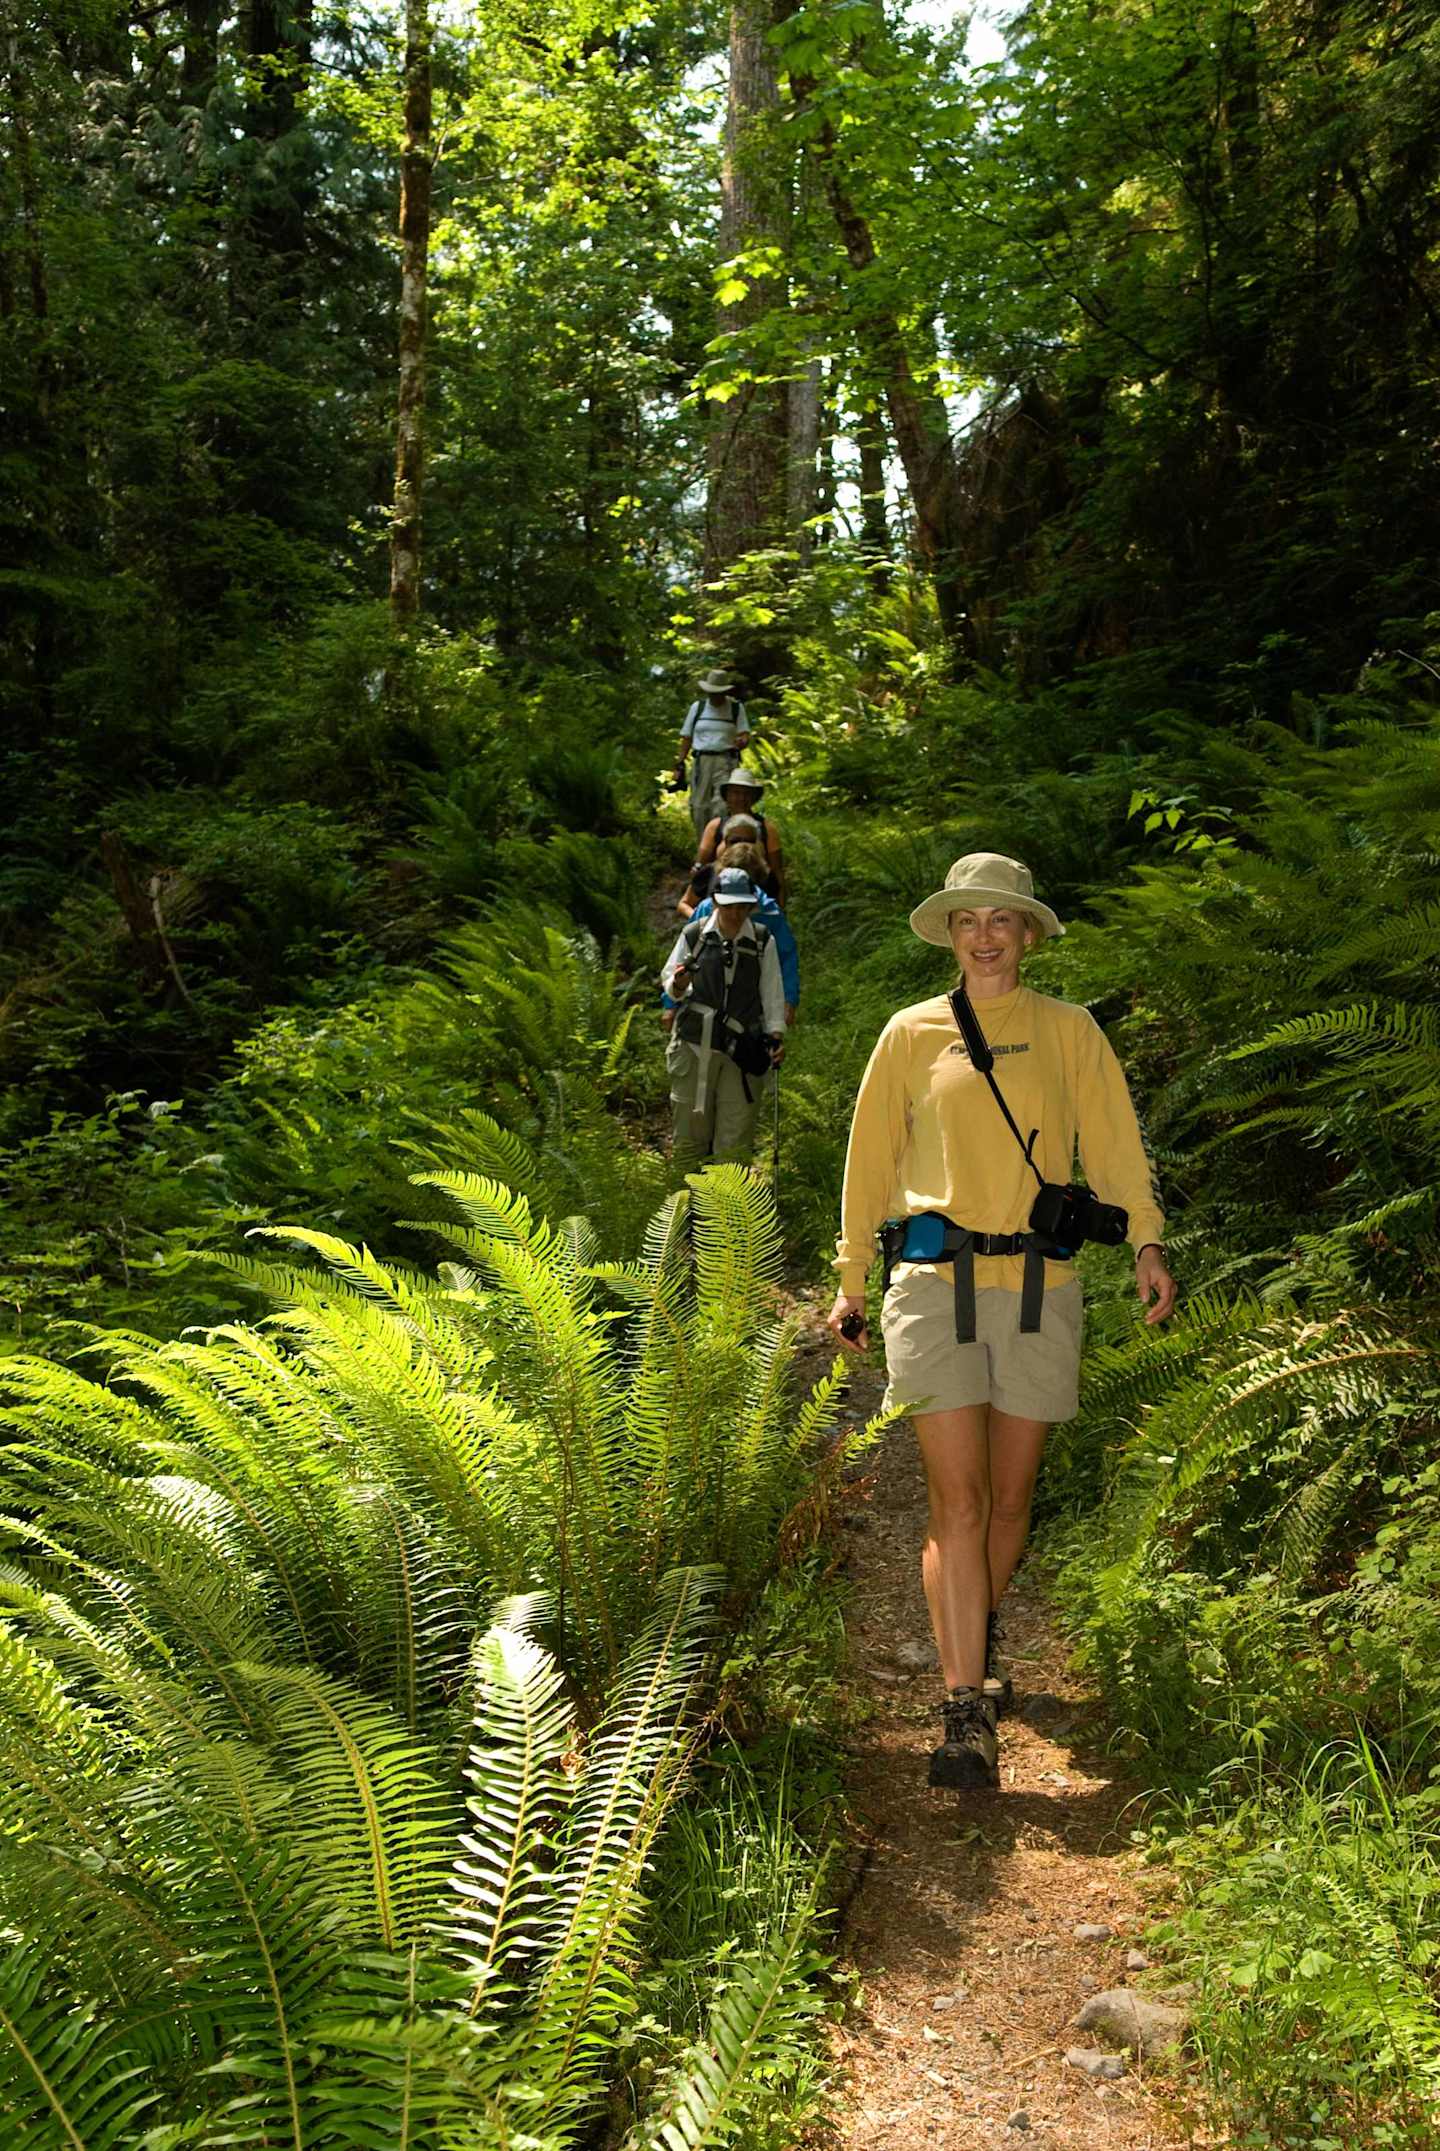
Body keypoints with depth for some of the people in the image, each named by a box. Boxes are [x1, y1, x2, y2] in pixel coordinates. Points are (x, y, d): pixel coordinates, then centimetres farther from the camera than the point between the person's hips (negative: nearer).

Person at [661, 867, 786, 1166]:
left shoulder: (764, 941, 2)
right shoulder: (693, 935, 0)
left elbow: (773, 994, 7)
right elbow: (668, 985, 7)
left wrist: (776, 1034, -4)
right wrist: (678, 985, -15)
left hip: (742, 1050, 0)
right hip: (694, 1043, 0)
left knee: (735, 1142, -2)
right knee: (690, 1134, 6)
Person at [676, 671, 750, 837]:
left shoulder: (737, 708, 8)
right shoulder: (697, 708, 12)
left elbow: (745, 735, 0)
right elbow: (686, 738, 14)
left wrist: (741, 742, -24)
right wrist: (680, 764, 8)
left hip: (725, 761, -2)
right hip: (701, 761, 2)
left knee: (722, 805, -16)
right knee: (699, 806, 1)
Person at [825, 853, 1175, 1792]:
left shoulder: (1069, 1030, 11)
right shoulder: (911, 1034, 10)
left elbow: (1113, 1140, 3)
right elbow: (872, 1159, 15)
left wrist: (1148, 1243, -12)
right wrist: (852, 1280, 15)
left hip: (1038, 1283, 1)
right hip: (936, 1280, -1)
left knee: (1011, 1495, 9)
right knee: (957, 1499, -8)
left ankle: (980, 1637, 36)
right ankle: (968, 1715, -7)